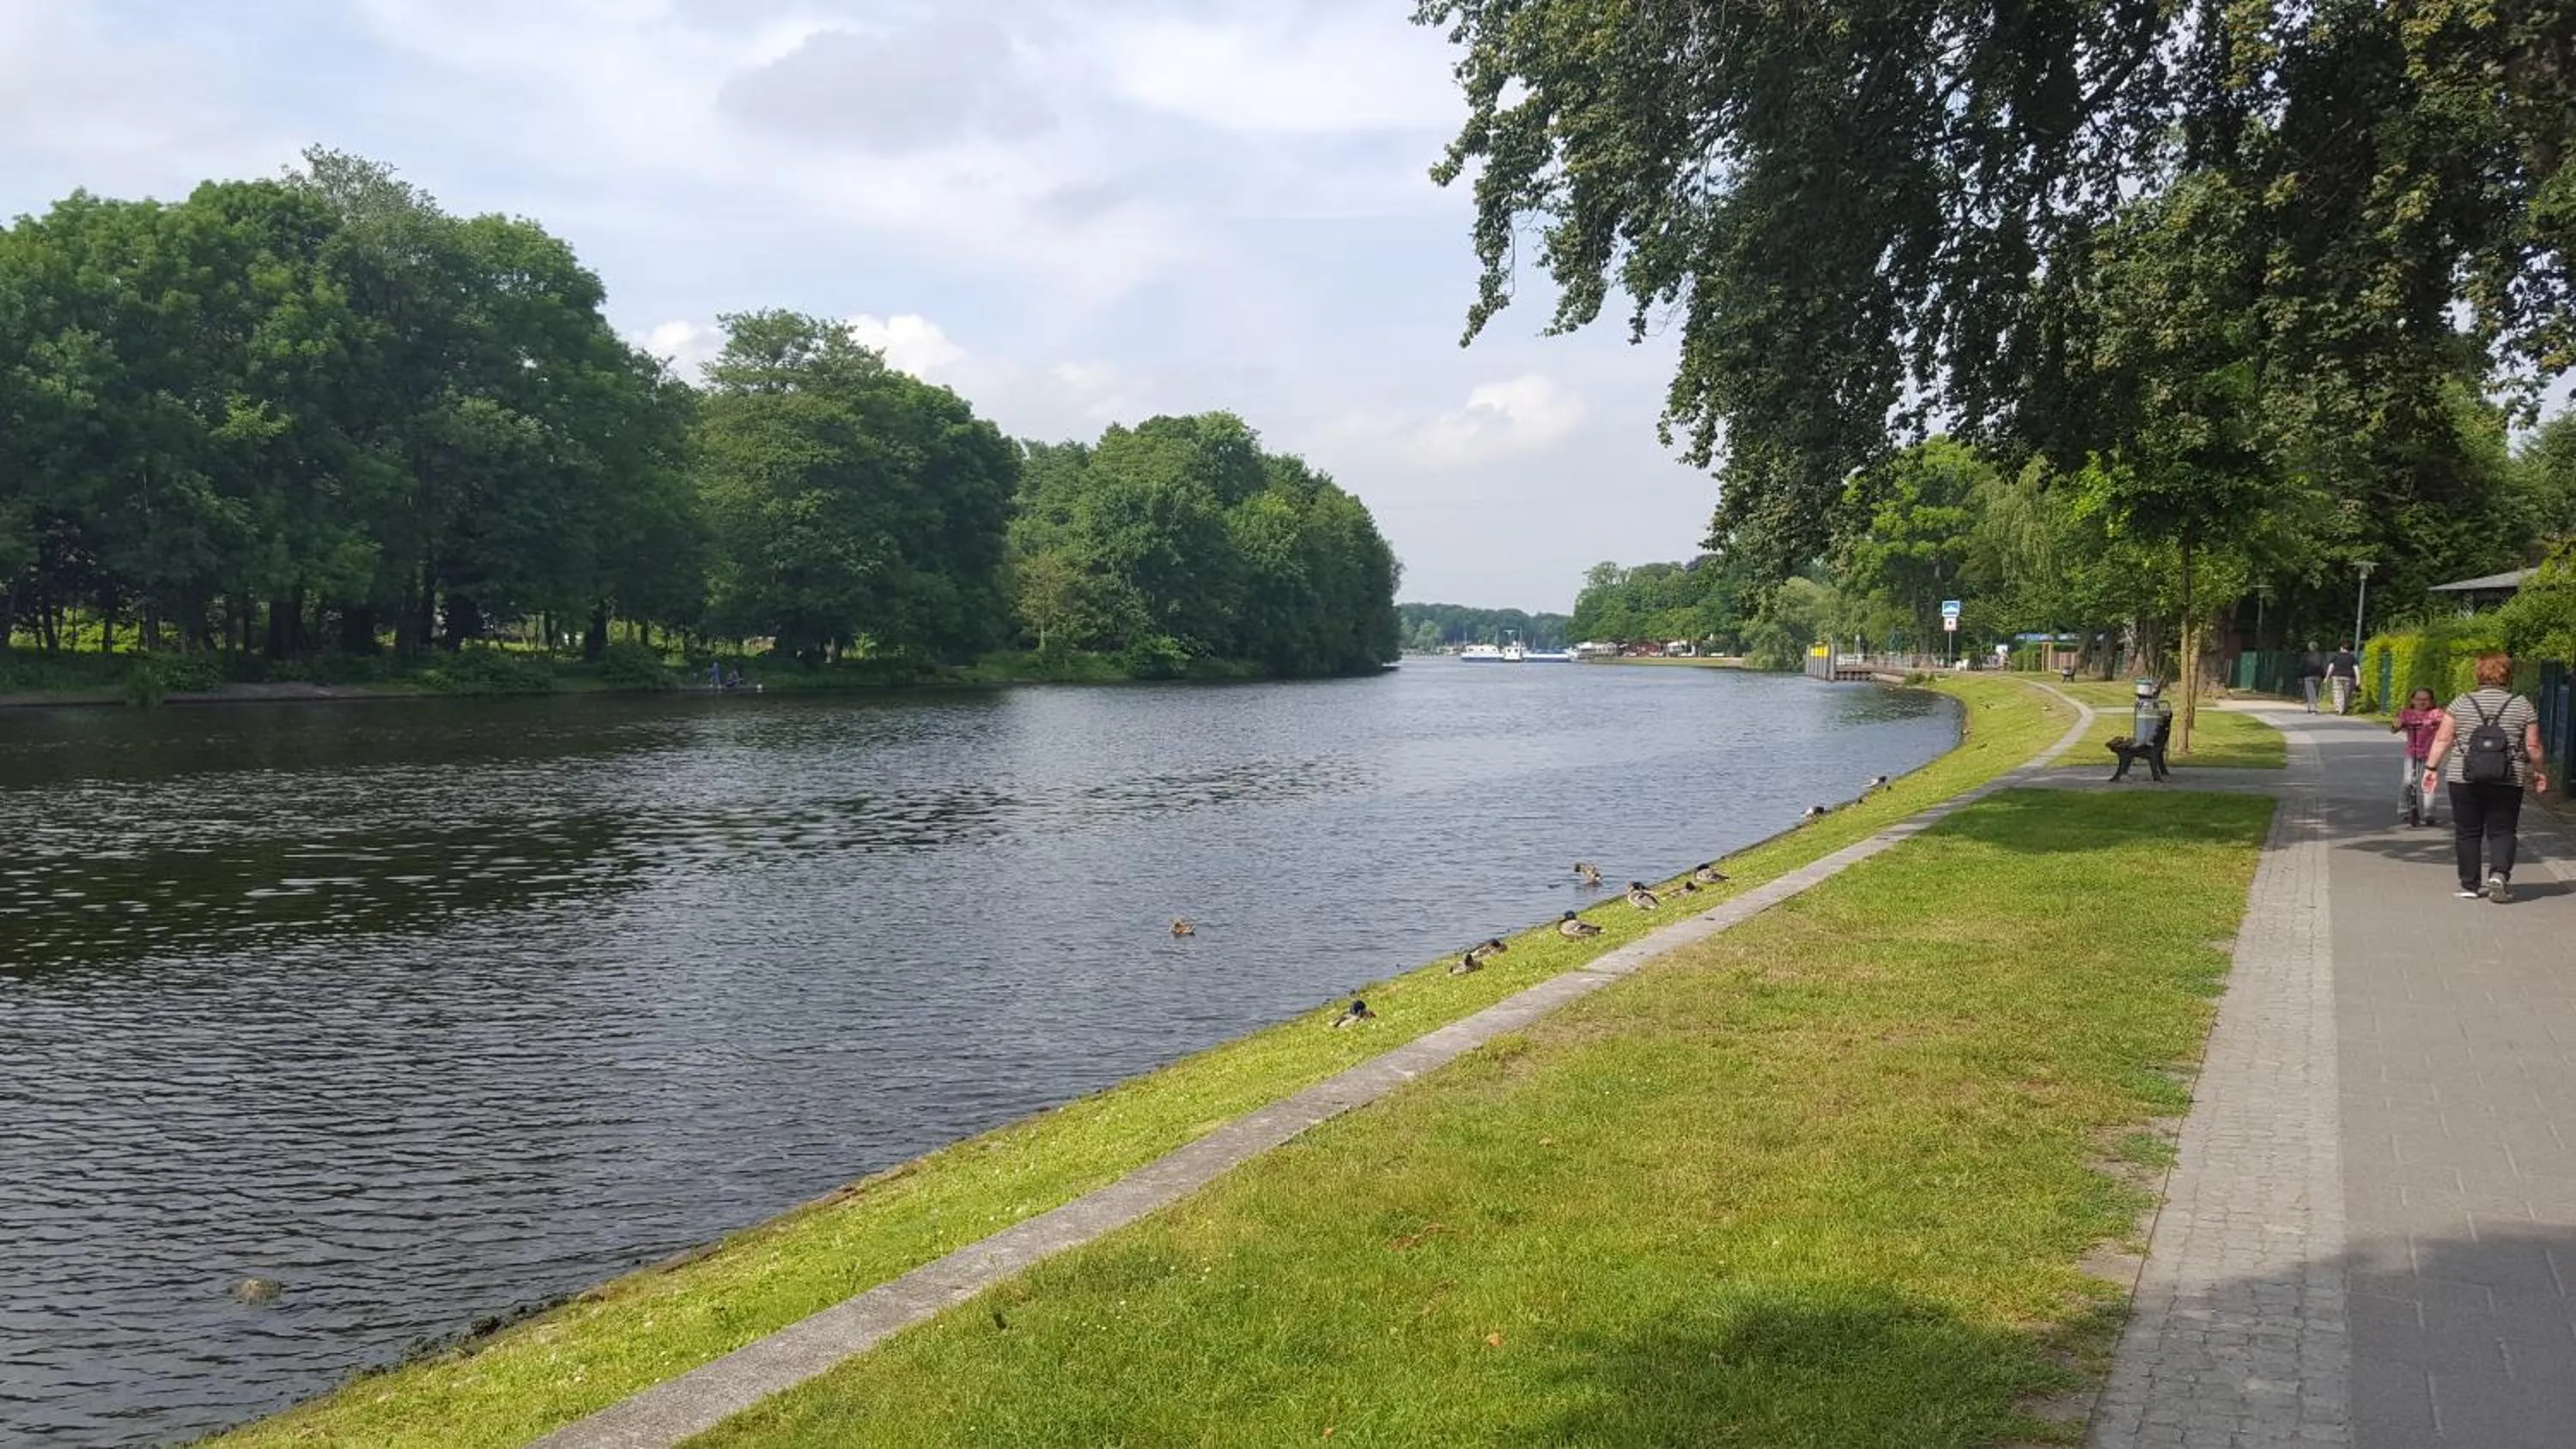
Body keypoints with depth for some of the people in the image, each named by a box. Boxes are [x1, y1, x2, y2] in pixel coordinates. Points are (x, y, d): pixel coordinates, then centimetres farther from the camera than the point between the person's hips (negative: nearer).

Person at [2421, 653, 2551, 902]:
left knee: (2467, 833, 6)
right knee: (2502, 831, 7)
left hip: (2464, 779, 0)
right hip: (2508, 780, 0)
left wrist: (2431, 767, 6)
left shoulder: (2461, 703, 3)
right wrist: (2538, 772, 17)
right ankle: (2499, 873, -14)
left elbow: (2442, 739, 0)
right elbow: (2533, 746, 3)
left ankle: (2469, 885, 8)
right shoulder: (2523, 706, 2)